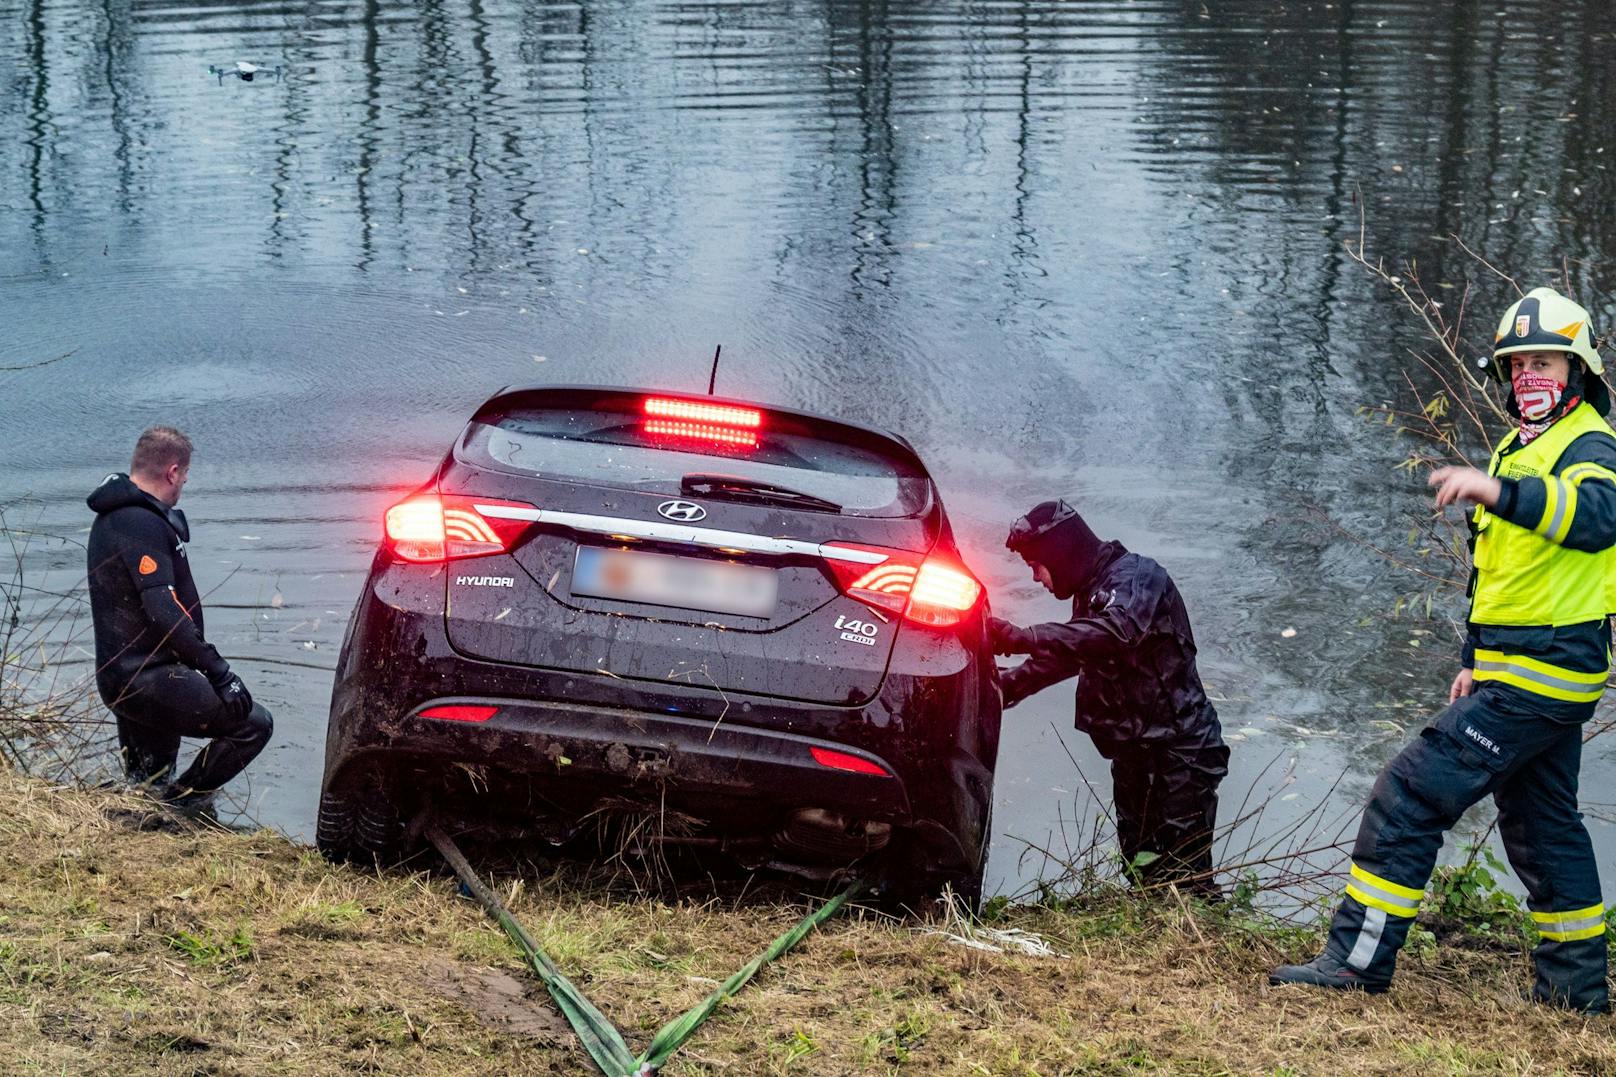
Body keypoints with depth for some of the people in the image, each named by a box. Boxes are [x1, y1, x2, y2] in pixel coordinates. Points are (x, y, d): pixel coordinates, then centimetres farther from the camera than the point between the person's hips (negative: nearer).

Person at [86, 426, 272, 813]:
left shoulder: (113, 517, 13)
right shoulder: (142, 524, -20)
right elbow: (163, 611, -29)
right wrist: (219, 674, -28)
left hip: (122, 676, 11)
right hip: (148, 681, -11)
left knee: (146, 785, 26)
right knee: (253, 724, -6)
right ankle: (180, 800, -3)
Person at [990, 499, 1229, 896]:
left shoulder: (1137, 577, -15)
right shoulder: (1091, 592, 15)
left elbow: (1114, 634, -36)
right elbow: (1062, 657, 28)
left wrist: (1020, 638, -42)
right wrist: (1005, 687, 13)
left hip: (1177, 749, -10)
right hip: (1133, 753, 10)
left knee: (1184, 872, -12)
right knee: (1141, 868, 10)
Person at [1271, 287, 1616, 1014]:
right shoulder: (1521, 448, 18)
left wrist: (1499, 491, -50)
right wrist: (1474, 658, 24)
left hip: (1539, 679, -10)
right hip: (1531, 676, 10)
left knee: (1411, 792, -13)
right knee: (1539, 824, 18)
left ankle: (1359, 957, -9)